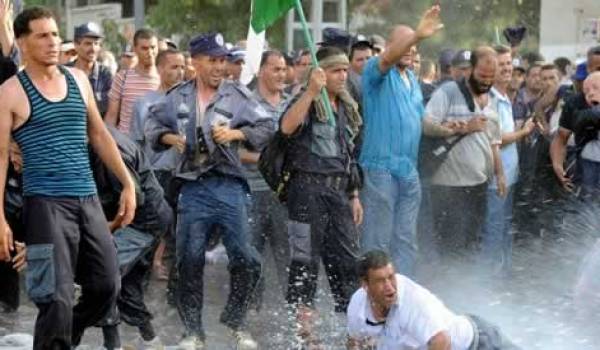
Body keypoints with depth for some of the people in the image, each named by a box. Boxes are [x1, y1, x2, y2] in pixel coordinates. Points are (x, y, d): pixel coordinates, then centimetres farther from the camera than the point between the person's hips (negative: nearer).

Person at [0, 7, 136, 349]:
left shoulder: (78, 80, 11)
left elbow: (100, 134, 18)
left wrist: (127, 183, 14)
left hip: (89, 200, 6)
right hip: (46, 204, -6)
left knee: (107, 286, 9)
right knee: (57, 299, -9)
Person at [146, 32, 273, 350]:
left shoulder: (237, 94, 1)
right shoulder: (178, 97, 8)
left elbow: (267, 127, 0)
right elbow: (154, 126, 20)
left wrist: (236, 134, -13)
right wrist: (169, 138, 0)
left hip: (229, 184, -1)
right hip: (193, 186, 1)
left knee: (245, 259, -3)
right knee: (189, 260, 3)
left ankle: (235, 322, 17)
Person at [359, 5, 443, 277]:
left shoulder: (412, 79, 19)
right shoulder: (377, 71, -5)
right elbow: (387, 59, -29)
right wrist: (417, 35, -44)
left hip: (410, 170, 8)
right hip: (381, 167, -8)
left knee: (406, 240, 10)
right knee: (378, 242, -5)